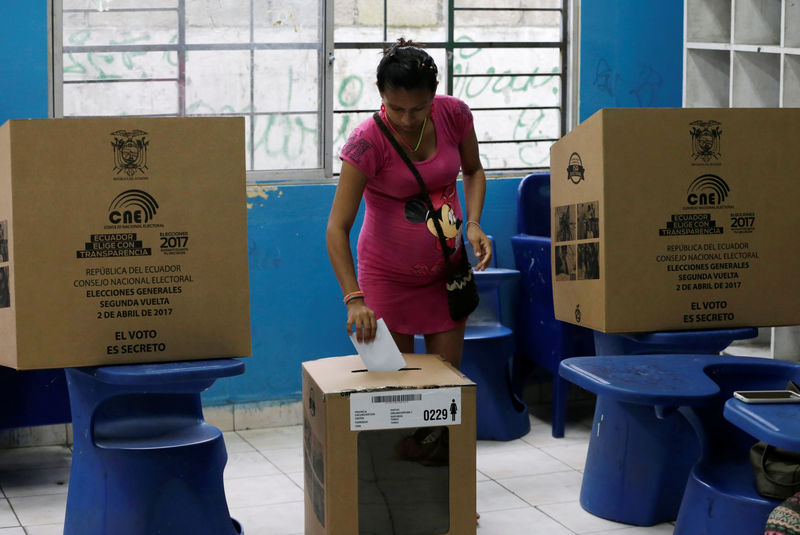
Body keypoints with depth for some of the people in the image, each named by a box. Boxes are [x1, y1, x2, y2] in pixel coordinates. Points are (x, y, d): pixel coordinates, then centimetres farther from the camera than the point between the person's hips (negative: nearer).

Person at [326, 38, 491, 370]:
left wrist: (473, 224, -7)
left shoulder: (454, 115, -9)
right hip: (387, 276, -3)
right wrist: (354, 298, -36)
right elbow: (337, 228, -24)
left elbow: (473, 171, 11)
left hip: (446, 270, 4)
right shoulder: (367, 142, -21)